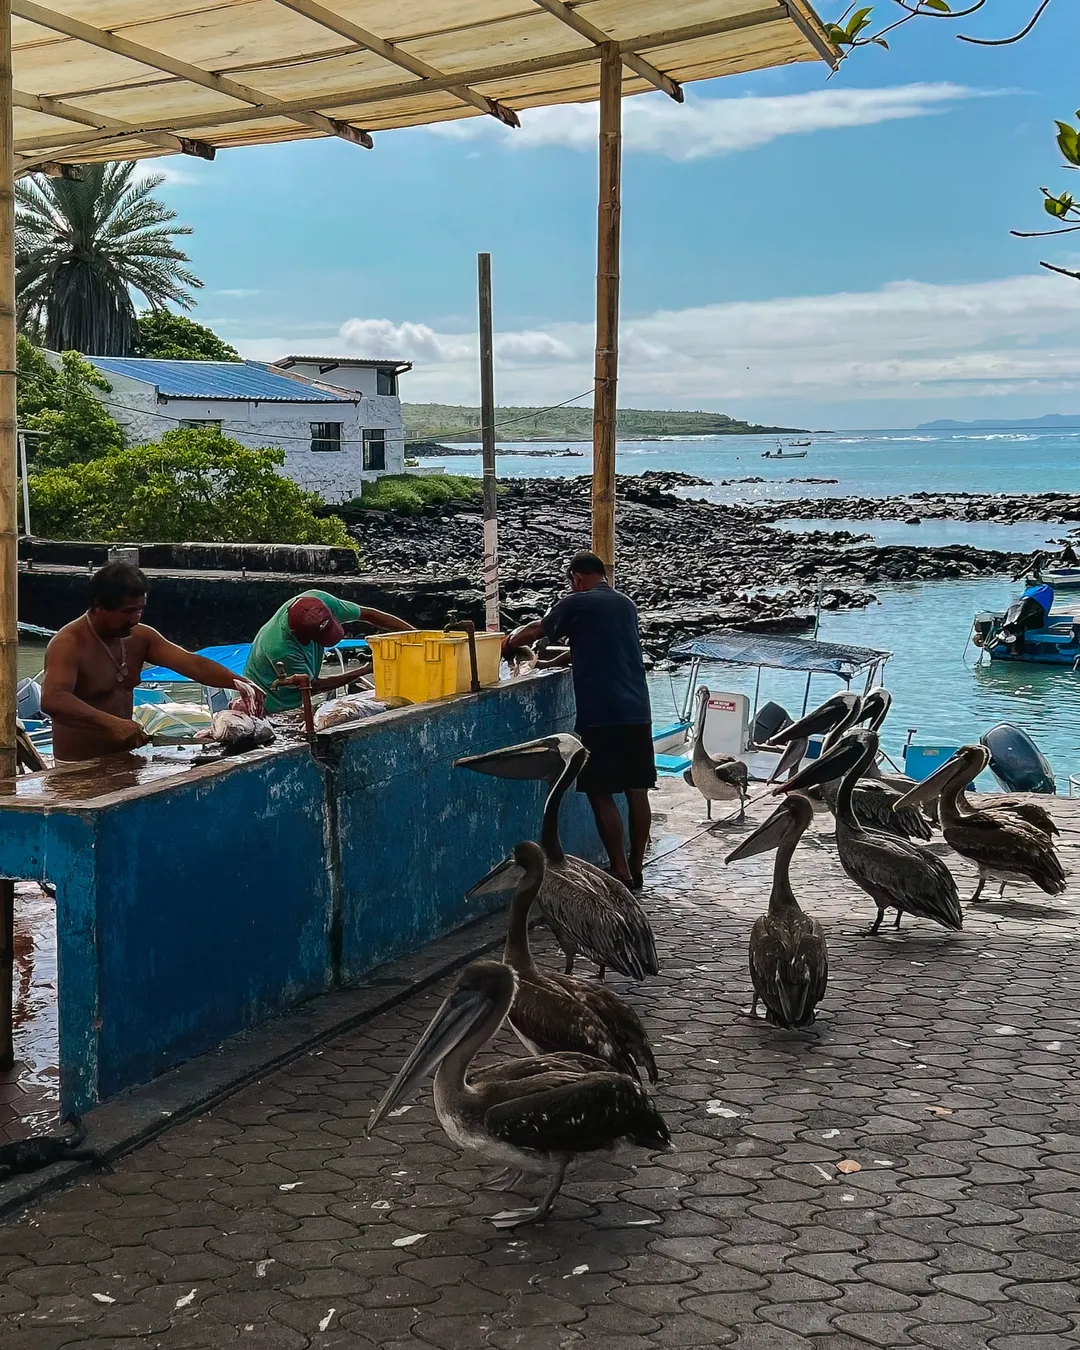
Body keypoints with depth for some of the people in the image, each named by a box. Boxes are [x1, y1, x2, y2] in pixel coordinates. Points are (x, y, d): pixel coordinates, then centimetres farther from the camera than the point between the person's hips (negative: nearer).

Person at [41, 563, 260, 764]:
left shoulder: (140, 637, 4)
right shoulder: (69, 644, -17)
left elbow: (192, 664, -2)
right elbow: (52, 700, -32)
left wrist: (239, 683, -19)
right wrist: (112, 723, -41)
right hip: (79, 766, -7)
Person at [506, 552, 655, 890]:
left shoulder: (576, 604, -2)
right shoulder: (626, 604, 17)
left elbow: (532, 633, 7)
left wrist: (509, 641, 26)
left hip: (600, 713, -6)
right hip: (637, 711, 6)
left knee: (601, 794, 0)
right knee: (636, 792, 9)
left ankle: (620, 873, -2)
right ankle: (636, 871, 16)